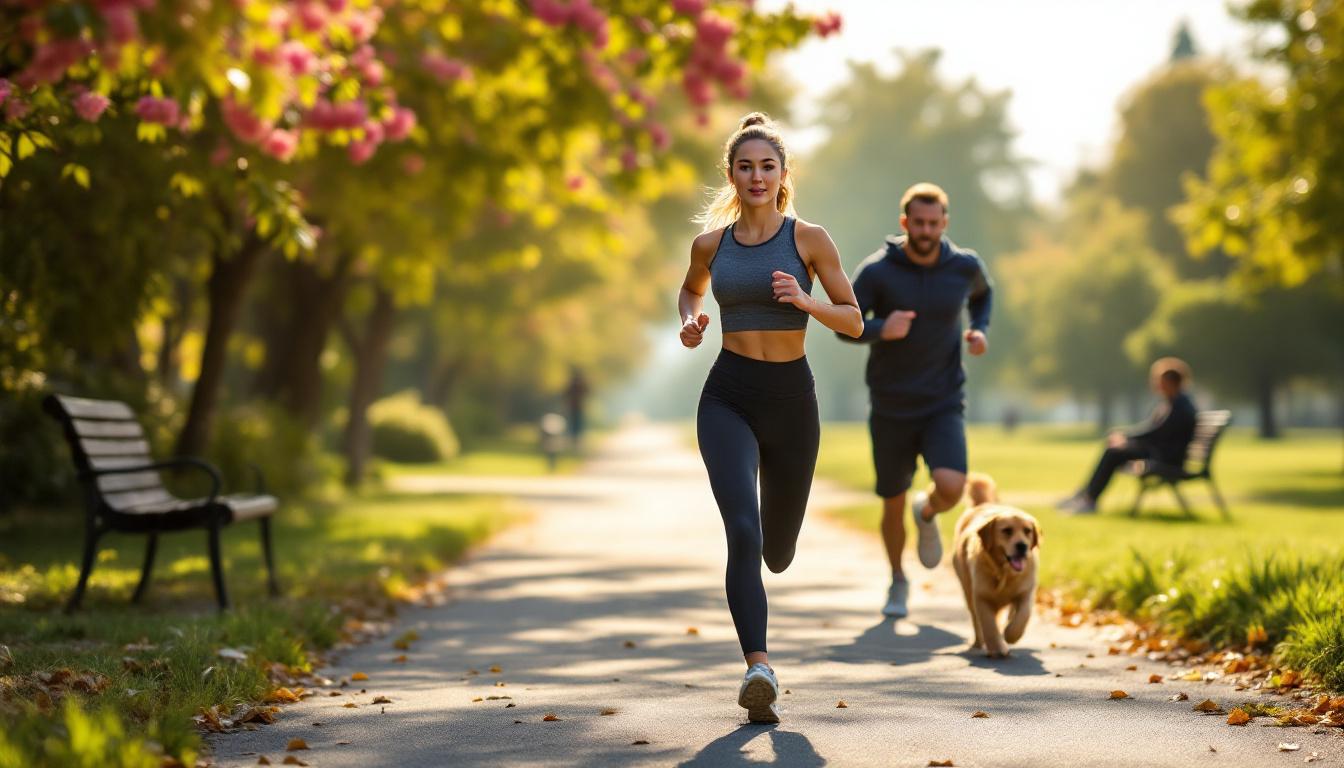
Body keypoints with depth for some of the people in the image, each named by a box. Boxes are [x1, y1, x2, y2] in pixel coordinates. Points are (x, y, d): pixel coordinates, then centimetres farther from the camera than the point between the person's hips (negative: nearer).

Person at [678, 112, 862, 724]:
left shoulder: (809, 239, -1)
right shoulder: (711, 242, 4)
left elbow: (853, 322, 2)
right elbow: (690, 289, 26)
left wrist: (805, 301, -17)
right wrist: (690, 320, 3)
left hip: (791, 398, 0)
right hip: (728, 397, 0)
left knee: (777, 551, 14)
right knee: (743, 531, -23)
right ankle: (758, 667, -28)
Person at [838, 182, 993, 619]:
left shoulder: (965, 266, -6)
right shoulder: (877, 270, -14)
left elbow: (982, 294, 18)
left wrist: (980, 330, -2)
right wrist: (881, 329, -27)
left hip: (943, 406, 0)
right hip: (890, 409, 0)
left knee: (952, 488, -22)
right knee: (893, 503, 10)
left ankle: (927, 514, 17)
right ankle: (898, 582, 38)